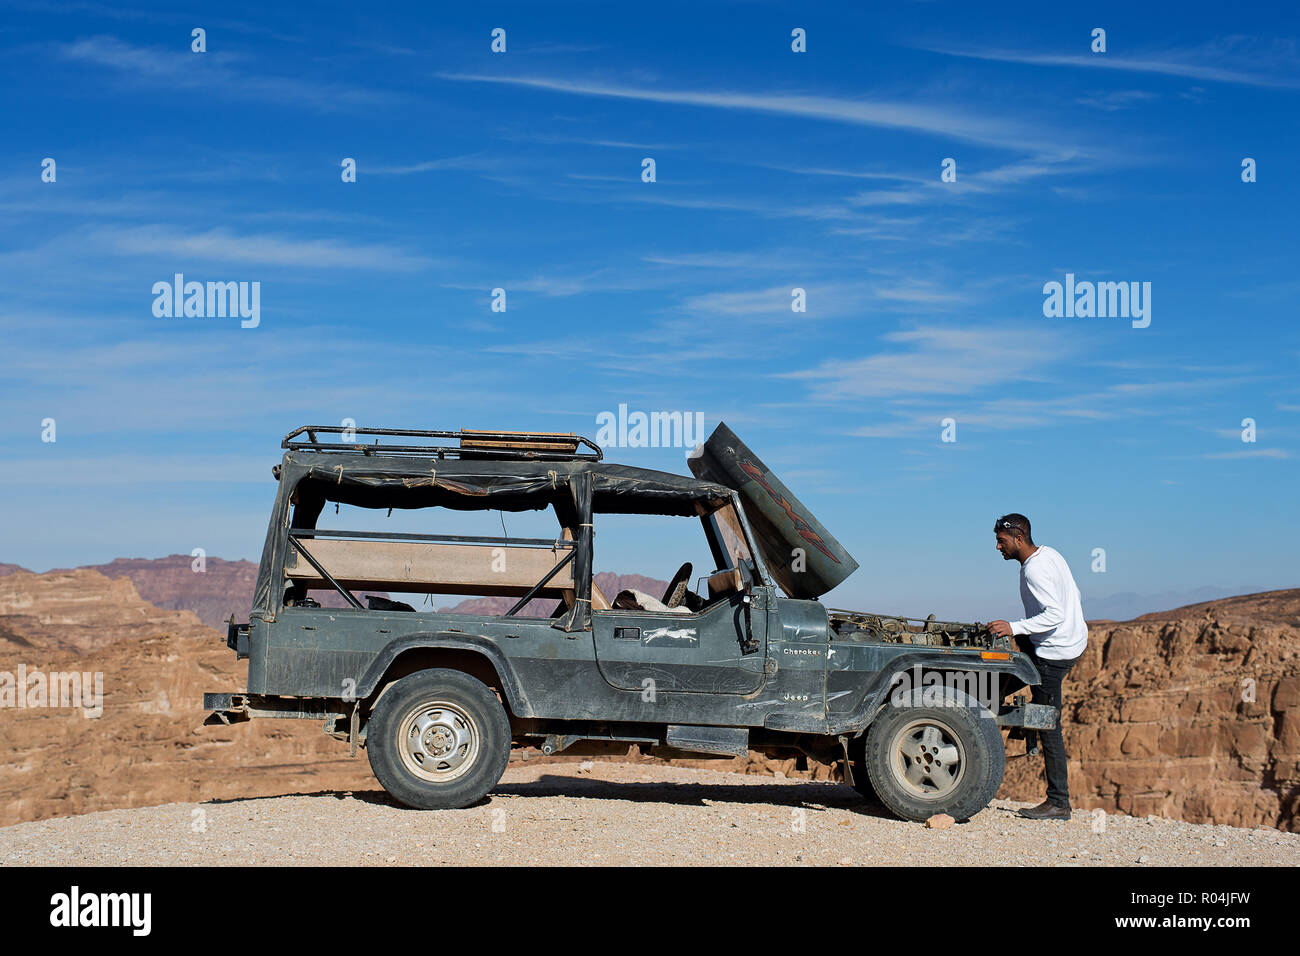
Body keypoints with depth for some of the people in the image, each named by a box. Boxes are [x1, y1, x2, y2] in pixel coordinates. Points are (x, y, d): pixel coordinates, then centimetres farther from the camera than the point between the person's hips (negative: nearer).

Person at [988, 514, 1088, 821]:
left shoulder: (1034, 569, -22)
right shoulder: (1050, 554, 8)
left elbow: (1055, 615, -30)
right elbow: (1074, 598, 17)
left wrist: (1014, 628, -31)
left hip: (1054, 651, -10)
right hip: (1075, 640, 10)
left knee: (1049, 728, -4)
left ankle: (1059, 804, 0)